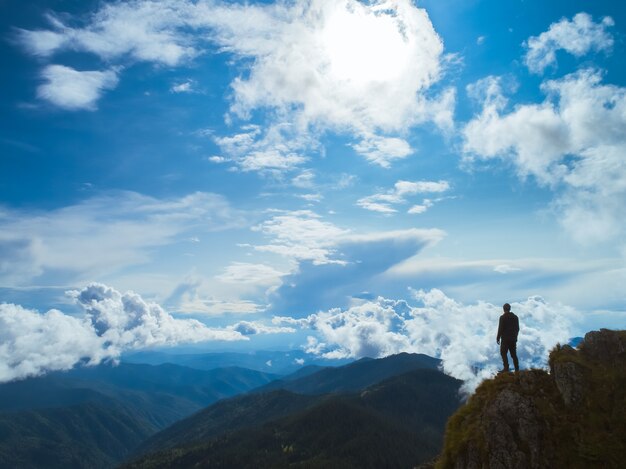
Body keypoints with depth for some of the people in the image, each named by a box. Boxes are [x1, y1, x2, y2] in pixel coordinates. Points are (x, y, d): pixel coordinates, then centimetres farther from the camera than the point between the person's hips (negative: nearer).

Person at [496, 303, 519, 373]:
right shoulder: (515, 317, 8)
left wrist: (498, 338, -5)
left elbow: (500, 329, -13)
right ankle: (517, 369, 14)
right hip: (513, 339, 6)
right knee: (514, 354, 13)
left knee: (503, 353, -2)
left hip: (505, 339, -6)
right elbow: (517, 328, 13)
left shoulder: (502, 317, -11)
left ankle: (506, 368, -10)